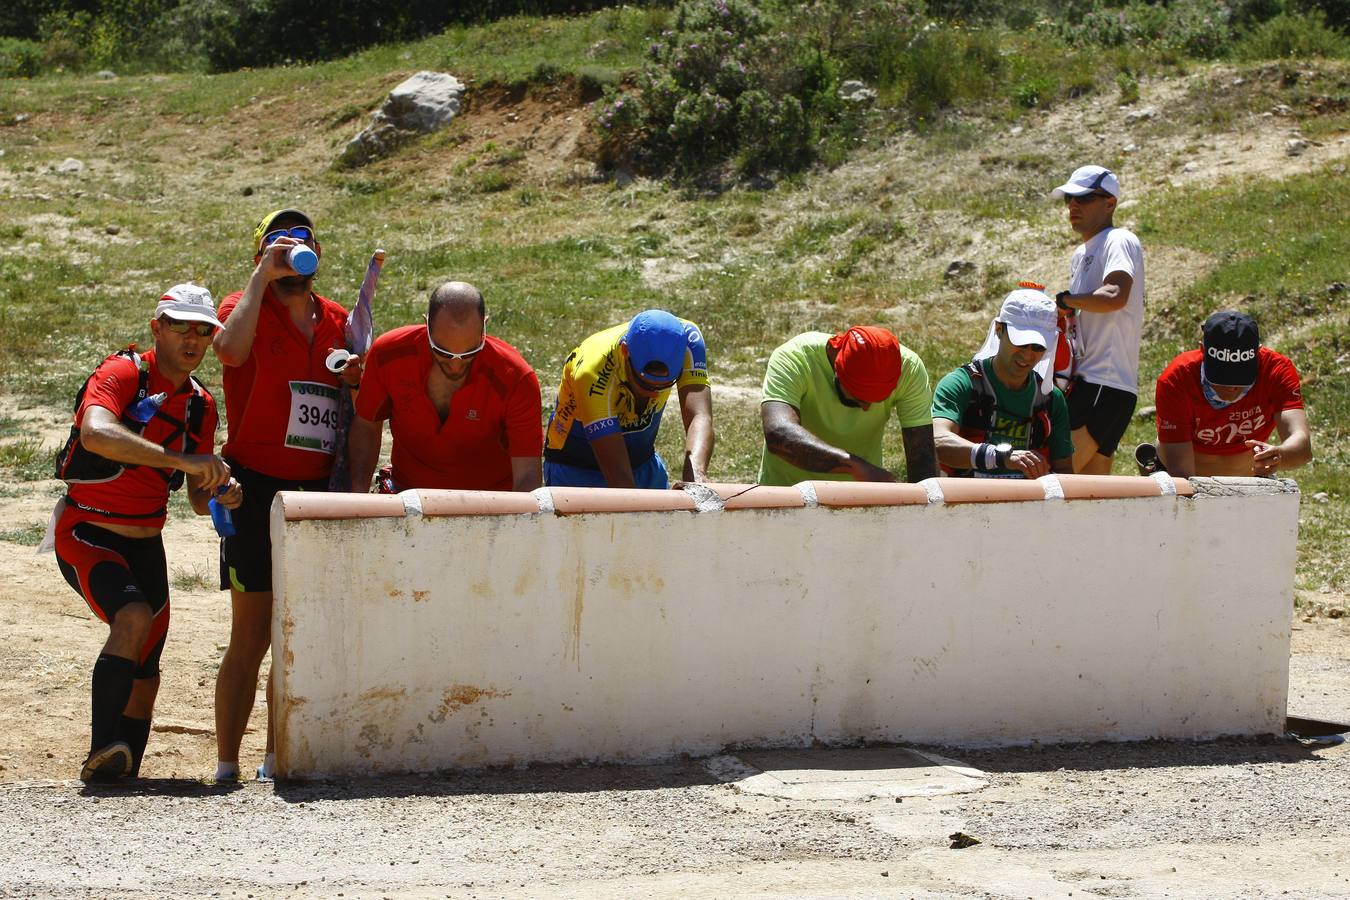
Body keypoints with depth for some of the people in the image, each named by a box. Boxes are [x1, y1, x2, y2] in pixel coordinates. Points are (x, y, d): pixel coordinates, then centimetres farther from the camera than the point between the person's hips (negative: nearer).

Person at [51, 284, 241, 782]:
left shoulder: (201, 405, 7)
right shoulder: (121, 373, -14)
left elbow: (198, 498, 12)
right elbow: (95, 433, -35)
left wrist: (221, 495, -13)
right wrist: (183, 459, -40)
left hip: (146, 544, 7)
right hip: (87, 534, -7)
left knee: (145, 674, 8)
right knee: (134, 616, -31)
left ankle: (121, 776, 22)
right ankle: (102, 751, -30)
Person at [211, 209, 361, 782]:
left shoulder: (338, 322, 14)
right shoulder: (246, 308, -2)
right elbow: (230, 349, -27)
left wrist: (357, 380, 1)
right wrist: (264, 276, -19)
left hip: (319, 492, 5)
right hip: (258, 491, -5)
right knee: (251, 638, -6)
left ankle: (277, 758, 16)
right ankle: (227, 766, -1)